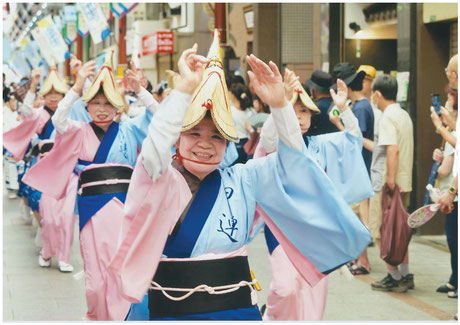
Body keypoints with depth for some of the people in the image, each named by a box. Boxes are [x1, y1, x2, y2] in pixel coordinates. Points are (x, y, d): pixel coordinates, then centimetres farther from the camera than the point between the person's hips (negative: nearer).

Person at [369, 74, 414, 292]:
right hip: (405, 182, 9)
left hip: (389, 183, -9)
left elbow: (393, 149, -24)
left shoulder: (387, 117, -14)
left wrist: (390, 180, -26)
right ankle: (405, 276, 18)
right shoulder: (404, 115, 14)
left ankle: (394, 277, 0)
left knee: (381, 231, -1)